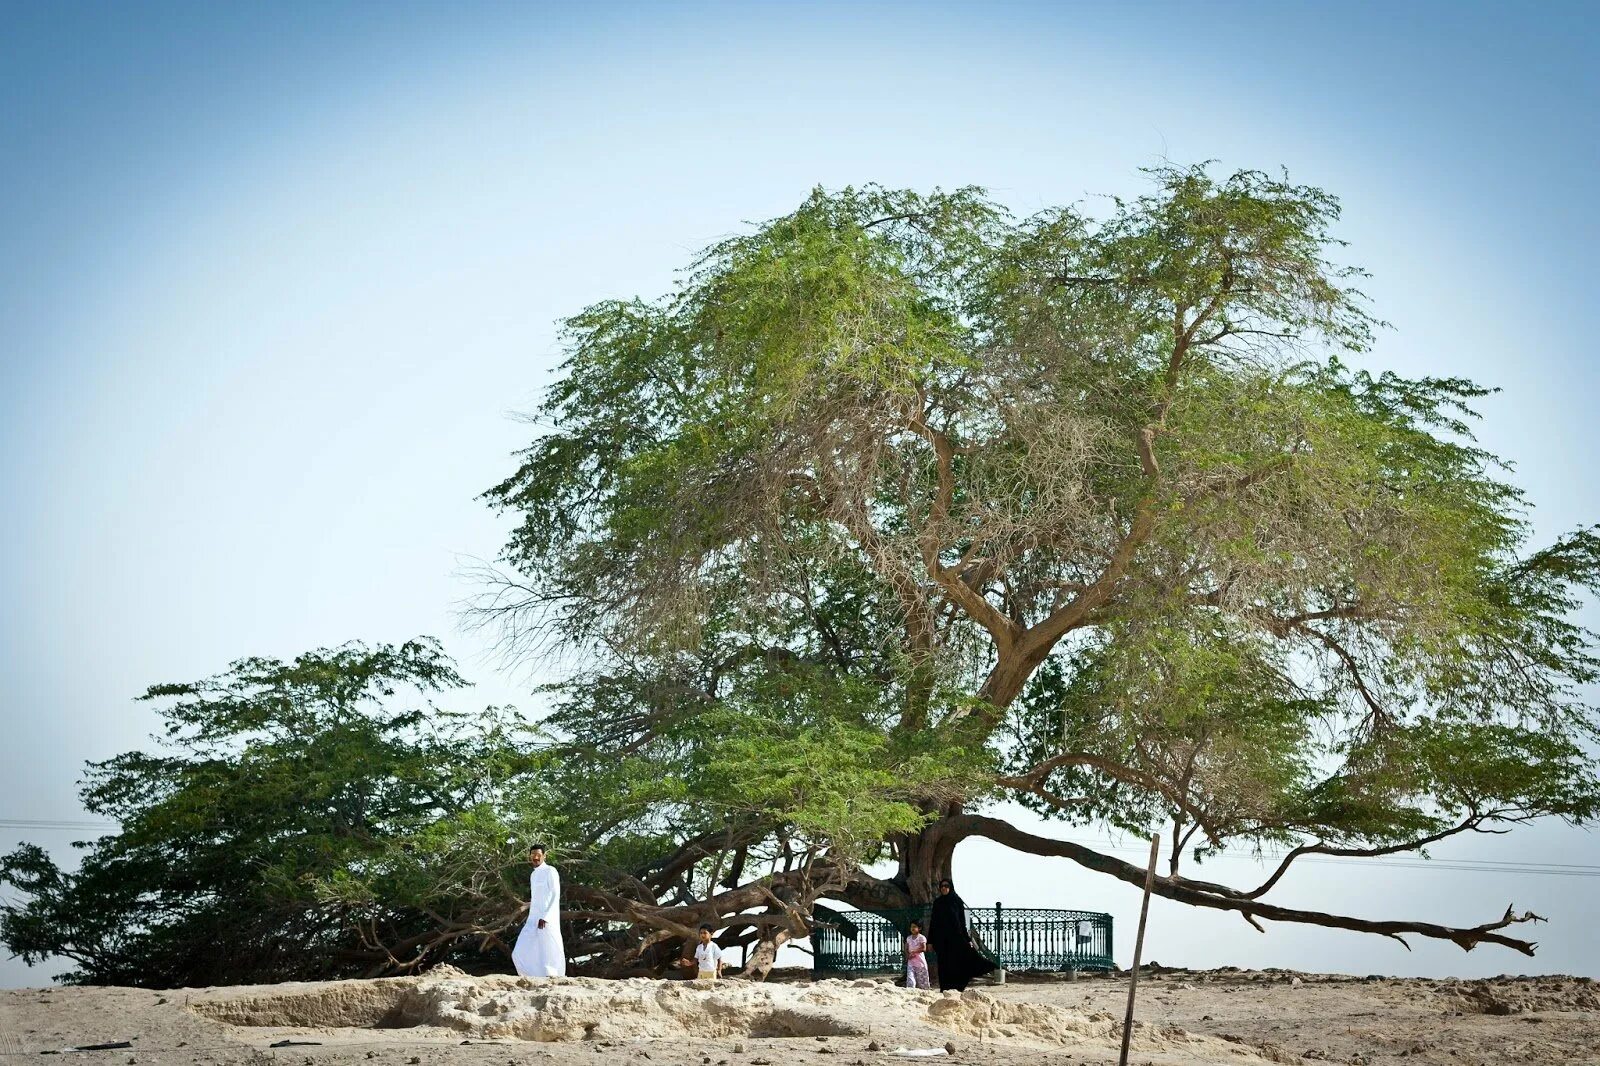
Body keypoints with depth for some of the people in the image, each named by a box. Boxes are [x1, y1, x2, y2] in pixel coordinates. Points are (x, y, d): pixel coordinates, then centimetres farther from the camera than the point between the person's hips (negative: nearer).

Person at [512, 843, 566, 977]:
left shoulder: (550, 871, -5)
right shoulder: (533, 875, 20)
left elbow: (556, 896, -12)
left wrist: (545, 918, -19)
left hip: (548, 920, -8)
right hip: (533, 920, 8)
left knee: (549, 954, -7)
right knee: (520, 954, -1)